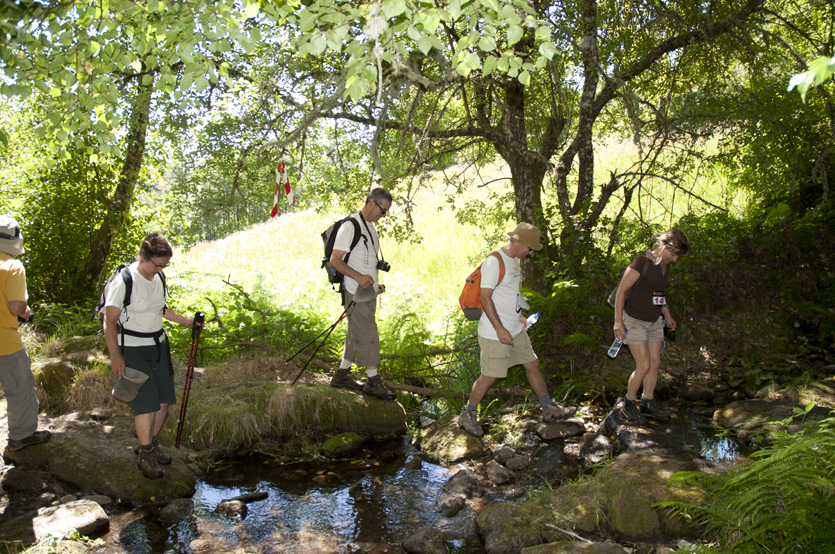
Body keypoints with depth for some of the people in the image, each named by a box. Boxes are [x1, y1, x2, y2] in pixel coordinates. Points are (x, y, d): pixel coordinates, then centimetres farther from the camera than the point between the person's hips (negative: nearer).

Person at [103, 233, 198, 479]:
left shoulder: (158, 278, 4)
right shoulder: (123, 281, -18)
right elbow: (109, 322, -17)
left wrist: (185, 321, 17)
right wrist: (115, 356, -21)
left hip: (158, 345, 7)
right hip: (132, 350, -7)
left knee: (164, 398, 10)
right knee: (146, 403, -9)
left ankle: (154, 443, 29)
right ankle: (145, 455, 7)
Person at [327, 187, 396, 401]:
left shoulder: (371, 227, 15)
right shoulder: (350, 227, -14)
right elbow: (335, 260, -18)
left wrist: (376, 283, 13)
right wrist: (359, 277, -27)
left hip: (368, 291, 9)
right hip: (356, 294, -9)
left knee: (356, 335, 14)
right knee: (368, 336, -4)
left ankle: (342, 375, 24)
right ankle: (373, 382, 6)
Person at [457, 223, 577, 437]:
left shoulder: (513, 260, 10)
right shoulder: (494, 262, -20)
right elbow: (485, 297, -23)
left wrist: (517, 315, 15)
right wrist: (500, 328, -23)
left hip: (515, 330, 9)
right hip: (495, 333, -9)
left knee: (532, 365, 15)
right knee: (490, 376, -2)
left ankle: (549, 410, 30)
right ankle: (467, 416, 16)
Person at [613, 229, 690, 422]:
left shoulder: (665, 266, 6)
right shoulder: (642, 263, -19)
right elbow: (622, 291, -18)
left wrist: (668, 315, 20)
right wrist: (618, 321, -20)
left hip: (654, 321, 8)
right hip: (634, 321, -8)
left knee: (655, 363, 9)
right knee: (644, 366, -8)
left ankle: (648, 403, 24)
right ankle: (628, 404, 10)